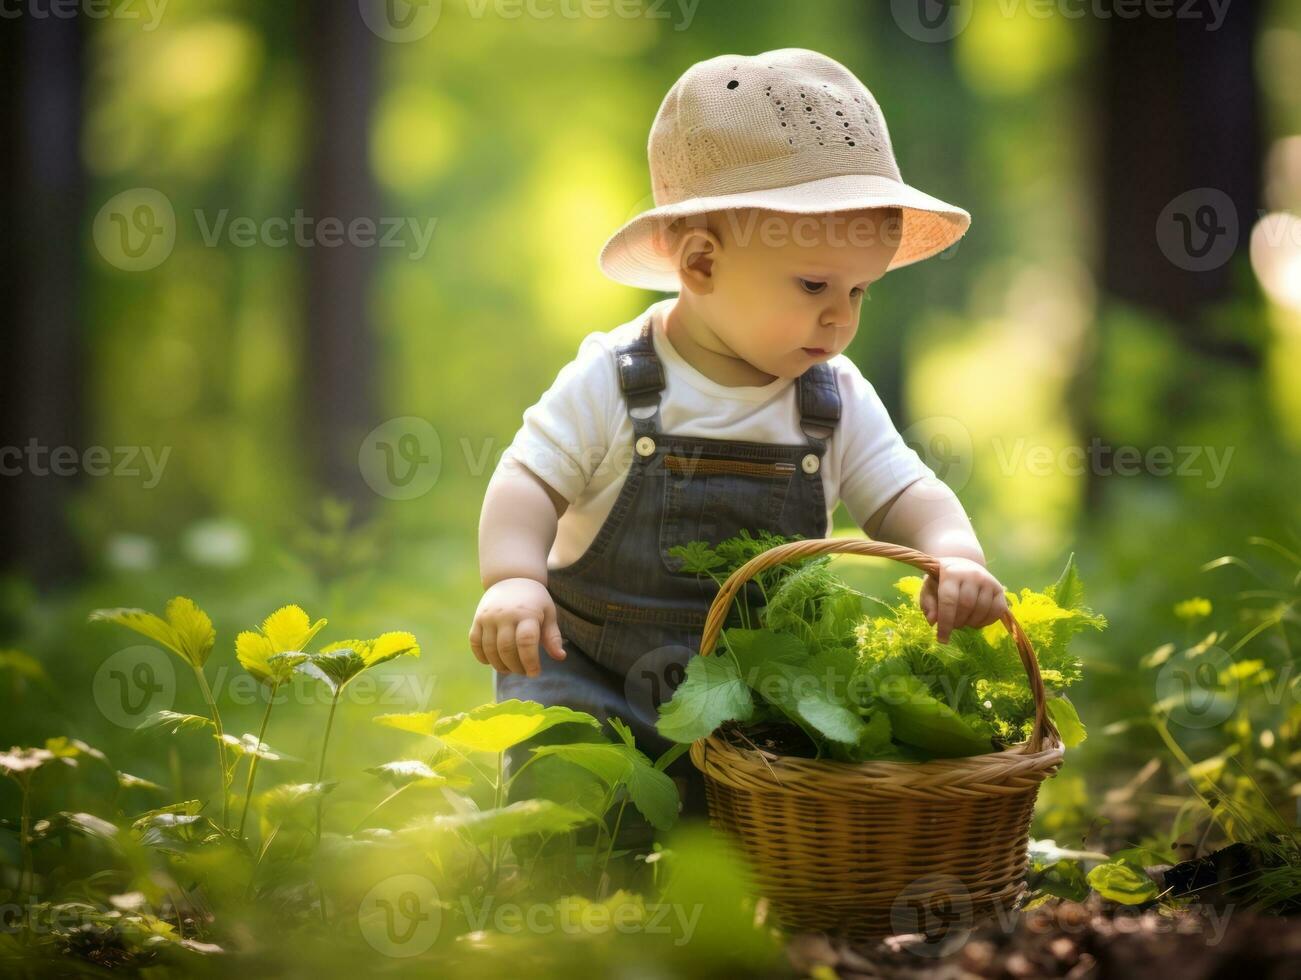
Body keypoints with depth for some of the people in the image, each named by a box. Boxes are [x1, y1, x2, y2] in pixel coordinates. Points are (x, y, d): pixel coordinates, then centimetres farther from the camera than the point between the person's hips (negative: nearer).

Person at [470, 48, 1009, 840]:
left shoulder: (837, 400, 1)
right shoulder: (614, 383, -9)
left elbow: (906, 497, -2)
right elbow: (530, 482, -11)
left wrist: (956, 559, -25)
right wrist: (513, 580, -30)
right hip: (594, 667, -3)